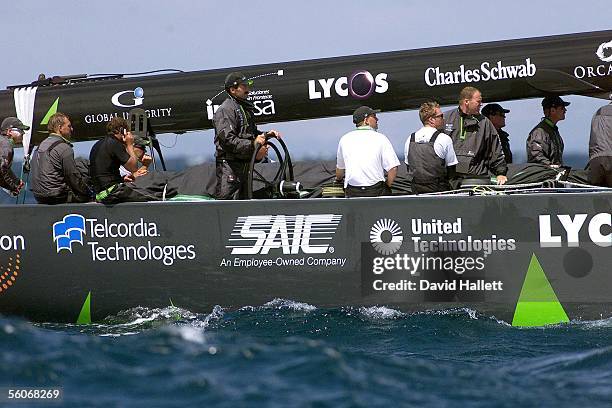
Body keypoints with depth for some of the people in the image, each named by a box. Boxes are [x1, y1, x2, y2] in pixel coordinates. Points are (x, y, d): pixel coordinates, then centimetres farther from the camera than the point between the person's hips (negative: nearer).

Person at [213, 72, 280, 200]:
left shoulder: (247, 107, 19)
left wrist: (266, 135, 10)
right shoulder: (225, 110, -12)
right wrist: (252, 145, -25)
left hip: (245, 164, 10)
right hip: (229, 164, -10)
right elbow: (228, 139, -22)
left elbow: (252, 132, 30)